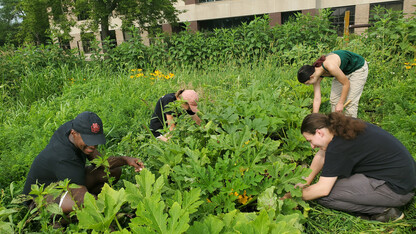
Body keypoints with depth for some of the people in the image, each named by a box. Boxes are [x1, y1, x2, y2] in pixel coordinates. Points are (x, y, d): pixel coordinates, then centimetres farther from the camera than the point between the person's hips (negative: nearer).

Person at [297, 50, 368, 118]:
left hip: (358, 68, -7)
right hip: (344, 71, 7)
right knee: (334, 99, 4)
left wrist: (340, 103, -17)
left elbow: (346, 84, -25)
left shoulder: (330, 67, -39)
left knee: (350, 102, -9)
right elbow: (317, 99, -12)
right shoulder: (315, 73, -16)